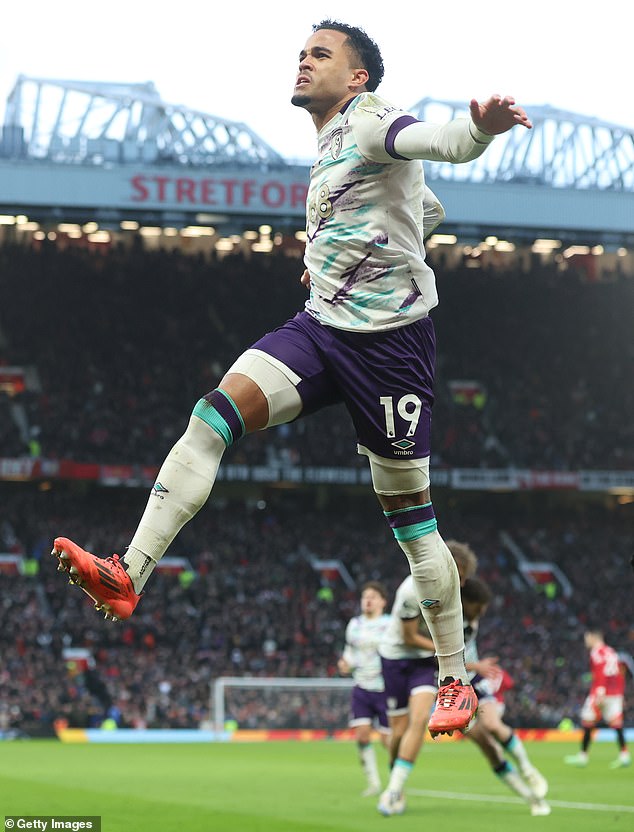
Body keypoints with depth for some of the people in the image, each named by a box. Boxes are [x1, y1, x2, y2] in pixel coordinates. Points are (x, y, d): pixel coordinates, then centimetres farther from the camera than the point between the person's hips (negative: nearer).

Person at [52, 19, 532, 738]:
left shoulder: (370, 122, -8)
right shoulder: (329, 147, 17)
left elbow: (439, 141, -32)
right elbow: (427, 207, 31)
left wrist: (480, 128, -55)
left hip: (389, 341, -7)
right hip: (320, 326, 7)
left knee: (408, 514, 1)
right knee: (214, 414, -17)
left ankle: (456, 681, 16)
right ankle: (128, 578, -25)